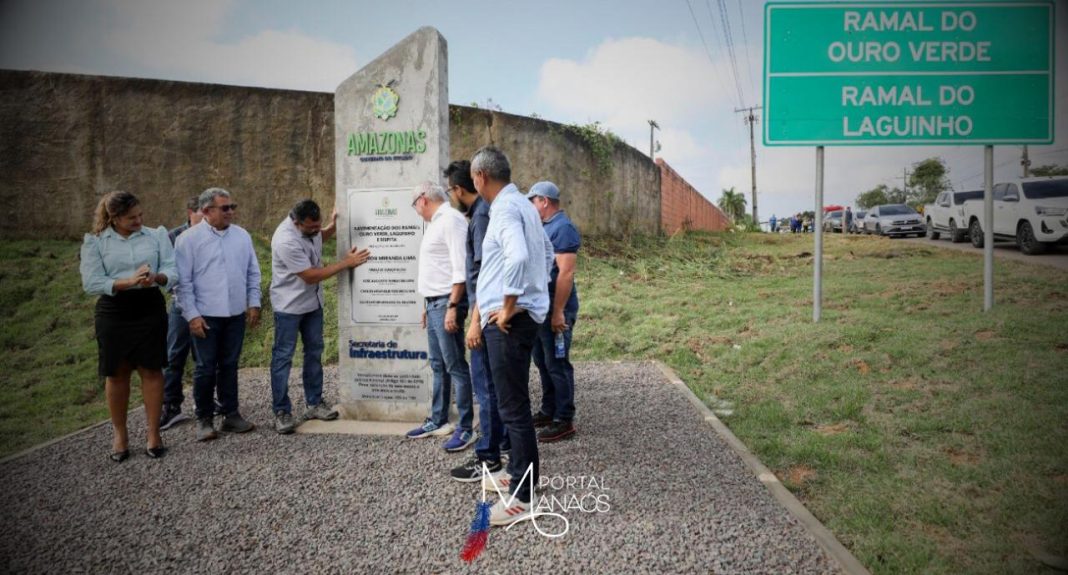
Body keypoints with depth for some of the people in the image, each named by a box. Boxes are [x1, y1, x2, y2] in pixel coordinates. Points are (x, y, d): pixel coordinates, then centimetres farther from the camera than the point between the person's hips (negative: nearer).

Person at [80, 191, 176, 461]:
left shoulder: (157, 235, 3)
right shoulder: (95, 242, -1)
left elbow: (173, 271, -1)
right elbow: (91, 284, -9)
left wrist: (156, 277, -24)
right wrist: (129, 281, -22)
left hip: (150, 308, 1)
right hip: (114, 311, 0)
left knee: (151, 370, 5)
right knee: (117, 373, 8)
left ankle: (153, 432, 14)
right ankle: (120, 434, 23)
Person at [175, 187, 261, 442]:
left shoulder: (242, 236, 7)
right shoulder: (189, 239, -6)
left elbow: (253, 273, 13)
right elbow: (183, 281, -7)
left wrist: (254, 303, 7)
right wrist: (192, 315, -10)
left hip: (236, 315, 4)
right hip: (206, 316, -4)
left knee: (229, 366, 12)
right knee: (205, 369, 3)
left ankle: (231, 414, 22)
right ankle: (204, 419, 16)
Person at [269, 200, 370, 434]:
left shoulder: (309, 226, -6)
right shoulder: (286, 241, -31)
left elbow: (320, 237, 20)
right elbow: (311, 276, -26)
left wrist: (332, 227, -2)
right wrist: (346, 263, -21)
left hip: (312, 301, 8)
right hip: (290, 305, -8)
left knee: (314, 352, 13)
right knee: (283, 356, -1)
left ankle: (315, 403, 24)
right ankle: (281, 412, 6)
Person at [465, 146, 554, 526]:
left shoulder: (505, 208, -15)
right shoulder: (522, 204, 16)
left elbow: (518, 256, -34)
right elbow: (547, 254, 26)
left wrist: (509, 305, -23)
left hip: (509, 321, -10)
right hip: (517, 318, 10)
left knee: (513, 407, -4)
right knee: (514, 402, 21)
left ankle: (523, 497, 4)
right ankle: (518, 471, 35)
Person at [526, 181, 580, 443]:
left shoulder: (563, 228, -16)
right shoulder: (544, 226, 14)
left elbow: (566, 273, -22)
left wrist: (558, 312, -24)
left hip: (555, 309, -9)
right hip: (540, 308, 10)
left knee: (557, 365, -3)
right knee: (542, 361, 16)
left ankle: (564, 421, 6)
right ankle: (548, 411, 28)